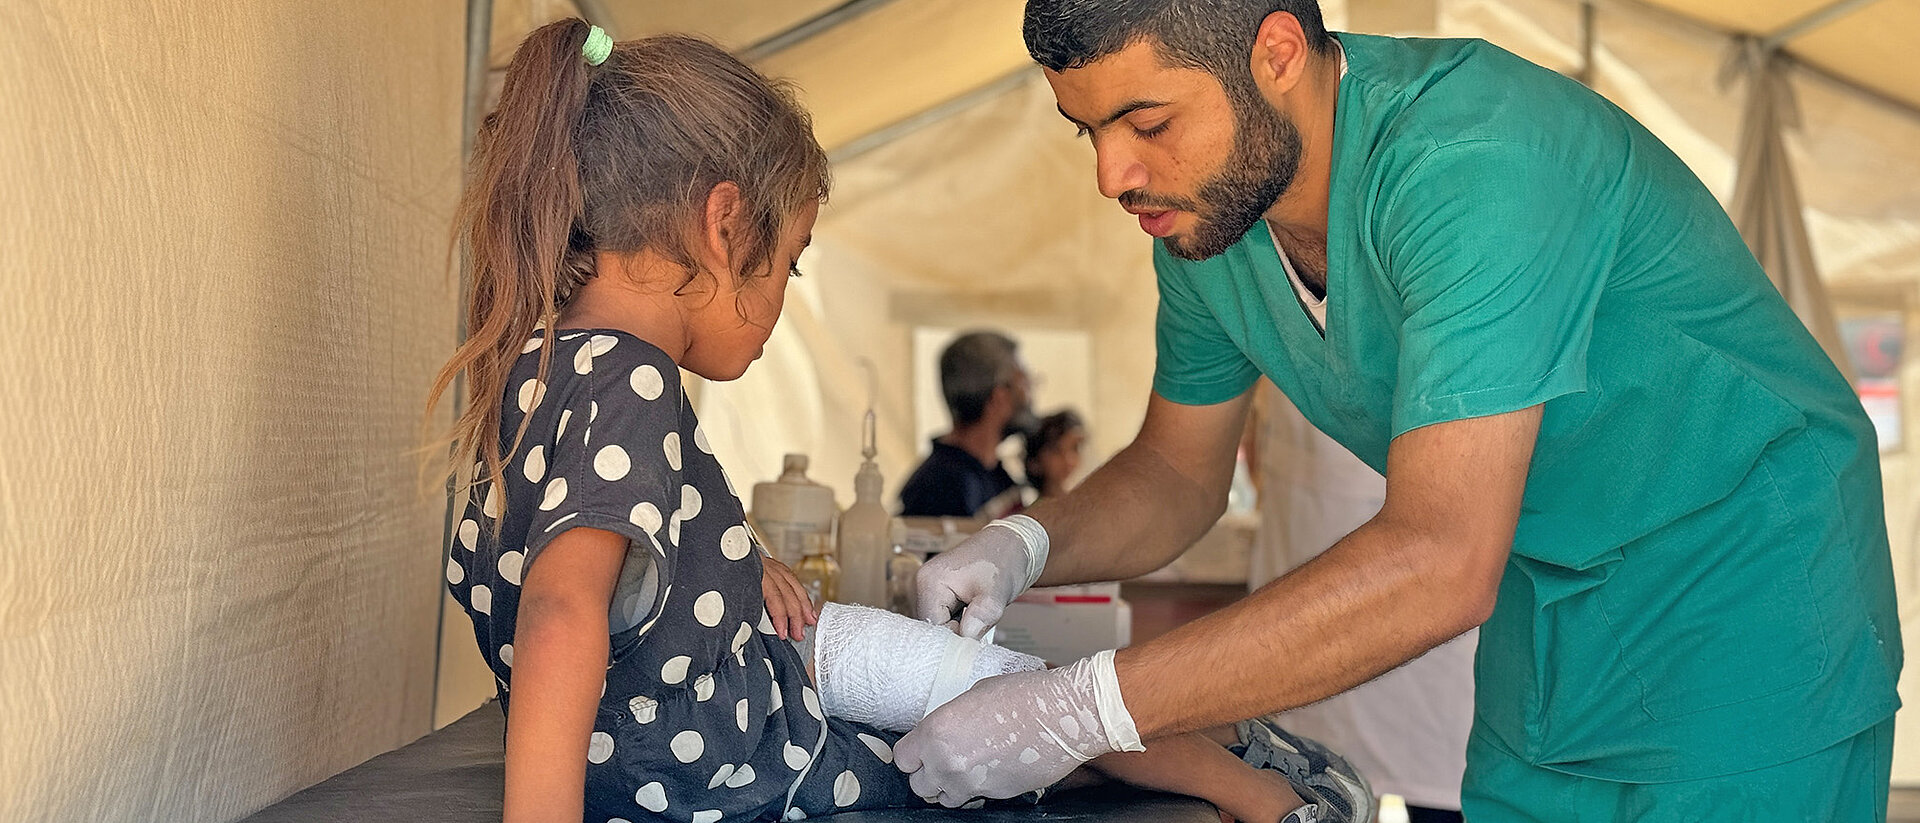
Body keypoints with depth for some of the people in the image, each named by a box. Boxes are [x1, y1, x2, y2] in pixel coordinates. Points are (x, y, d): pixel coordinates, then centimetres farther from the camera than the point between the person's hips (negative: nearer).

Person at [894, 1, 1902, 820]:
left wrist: (1080, 710, -37)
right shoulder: (1202, 210, -7)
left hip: (1743, 608, -6)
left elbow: (1439, 562, -37)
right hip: (1542, 625, 6)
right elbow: (1177, 472, 7)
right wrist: (1027, 543, -15)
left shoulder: (1475, 158, -31)